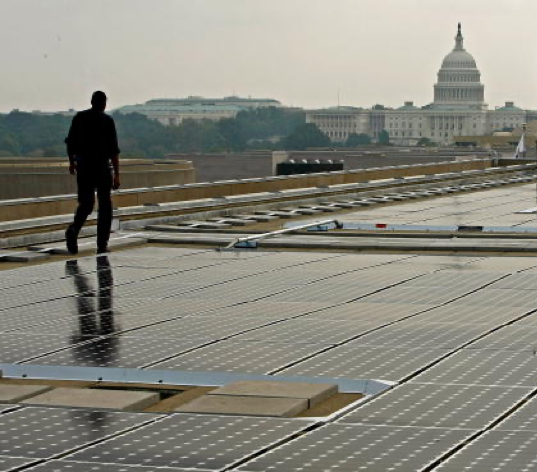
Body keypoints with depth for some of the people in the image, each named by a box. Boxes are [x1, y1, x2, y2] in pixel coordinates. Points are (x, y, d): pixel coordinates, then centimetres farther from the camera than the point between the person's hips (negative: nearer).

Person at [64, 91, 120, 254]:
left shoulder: (79, 118, 4)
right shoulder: (107, 120, -6)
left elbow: (70, 142, 8)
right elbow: (113, 150, -10)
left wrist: (71, 162, 24)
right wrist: (116, 174, -8)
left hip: (83, 167, 3)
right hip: (102, 168, -3)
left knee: (85, 204, 12)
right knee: (105, 206, 9)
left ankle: (74, 229, -17)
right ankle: (102, 245, 6)